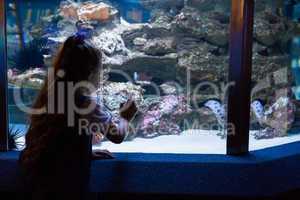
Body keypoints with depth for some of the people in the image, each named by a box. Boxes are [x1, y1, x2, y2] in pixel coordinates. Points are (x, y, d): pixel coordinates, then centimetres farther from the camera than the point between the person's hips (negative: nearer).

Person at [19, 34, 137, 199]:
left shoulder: (49, 92, 0)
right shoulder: (88, 106, -17)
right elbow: (117, 135, 0)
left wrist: (88, 152, 13)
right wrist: (125, 117, 18)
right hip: (59, 182, -7)